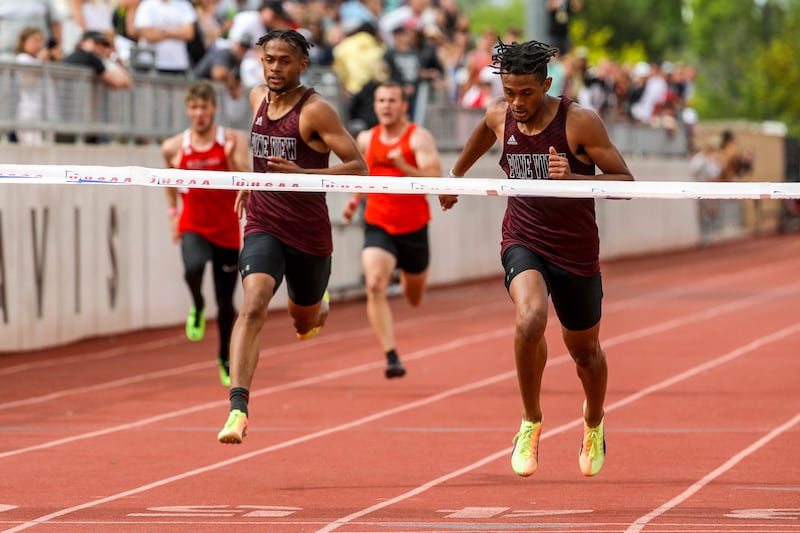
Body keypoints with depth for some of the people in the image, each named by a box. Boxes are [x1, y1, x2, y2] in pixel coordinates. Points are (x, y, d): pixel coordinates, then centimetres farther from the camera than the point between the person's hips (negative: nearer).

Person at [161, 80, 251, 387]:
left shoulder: (235, 140, -7)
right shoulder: (174, 148, -2)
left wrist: (232, 159, -32)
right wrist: (172, 211, 16)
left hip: (227, 231, 0)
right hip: (193, 227, 0)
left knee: (226, 302, 8)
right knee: (193, 267, -35)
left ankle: (225, 358, 31)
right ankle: (197, 308, -2)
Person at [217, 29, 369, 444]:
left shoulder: (315, 110, -13)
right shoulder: (258, 98, 5)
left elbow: (359, 167, -17)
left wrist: (302, 173, -27)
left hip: (309, 233, -2)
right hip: (263, 226, 2)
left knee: (305, 324, 17)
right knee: (254, 304, -23)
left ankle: (320, 307, 57)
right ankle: (238, 409, -34)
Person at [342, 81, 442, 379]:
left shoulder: (419, 138, -11)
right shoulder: (366, 139, 4)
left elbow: (435, 179, -23)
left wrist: (403, 166, -36)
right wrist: (355, 199, 12)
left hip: (413, 227, -2)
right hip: (377, 226, 2)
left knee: (414, 299, 17)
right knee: (375, 286, -24)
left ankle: (407, 275, 57)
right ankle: (391, 357, -26)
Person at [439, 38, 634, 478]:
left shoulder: (580, 122, -16)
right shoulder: (500, 117, -4)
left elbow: (625, 182, -14)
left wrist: (573, 177, -30)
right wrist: (456, 174, 36)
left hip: (576, 251, -1)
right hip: (523, 242, 1)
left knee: (585, 351, 16)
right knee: (530, 319, -30)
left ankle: (594, 425, 49)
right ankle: (530, 423, -10)